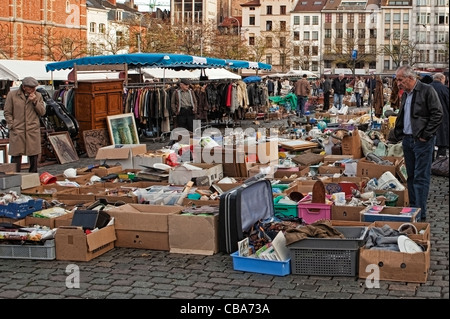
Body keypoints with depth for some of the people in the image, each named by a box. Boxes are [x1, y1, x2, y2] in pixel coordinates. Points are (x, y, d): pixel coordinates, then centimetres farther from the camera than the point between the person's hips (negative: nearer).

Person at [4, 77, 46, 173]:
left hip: (33, 131, 2)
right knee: (16, 155, -3)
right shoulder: (12, 95, 2)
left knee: (33, 156, 6)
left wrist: (35, 101, -7)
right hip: (17, 131, -2)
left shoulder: (38, 96, 9)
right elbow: (7, 113, 5)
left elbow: (42, 112, 6)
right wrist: (12, 126, -4)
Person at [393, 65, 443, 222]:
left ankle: (420, 214, -4)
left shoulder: (427, 90, -10)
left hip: (422, 141, -8)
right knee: (411, 177, 14)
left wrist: (425, 135, -15)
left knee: (421, 178, -7)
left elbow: (437, 115, -15)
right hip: (407, 140, 8)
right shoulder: (405, 94, 15)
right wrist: (399, 134, 13)